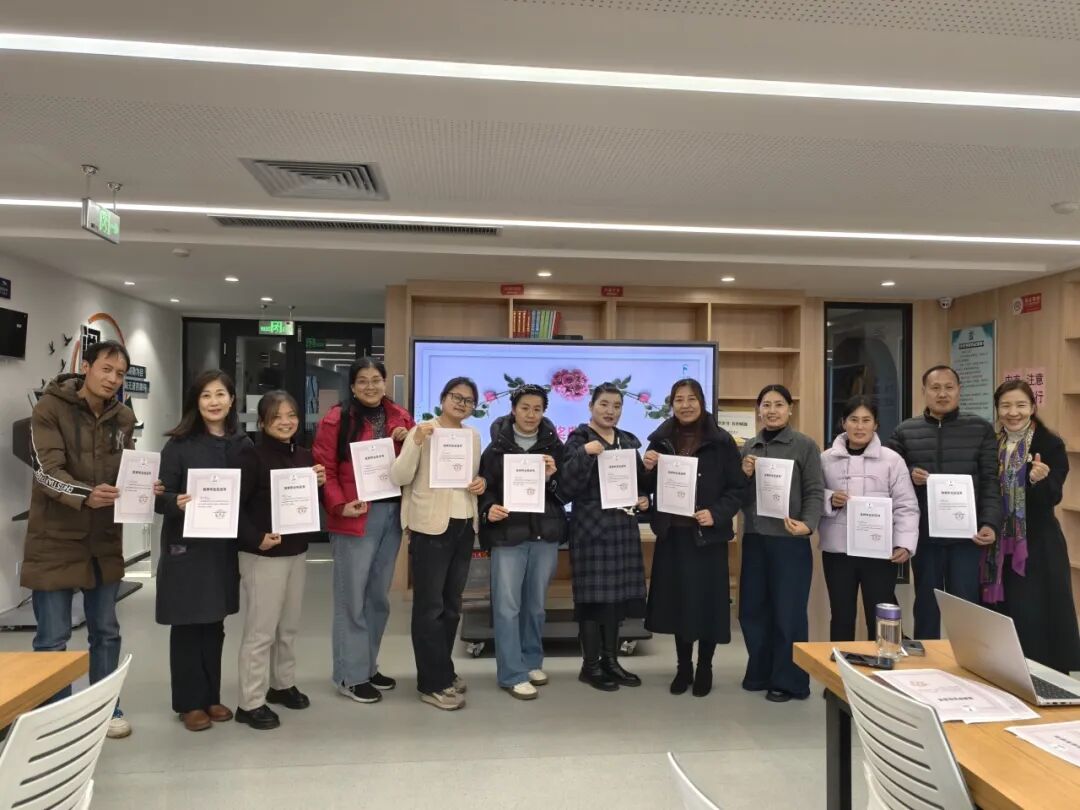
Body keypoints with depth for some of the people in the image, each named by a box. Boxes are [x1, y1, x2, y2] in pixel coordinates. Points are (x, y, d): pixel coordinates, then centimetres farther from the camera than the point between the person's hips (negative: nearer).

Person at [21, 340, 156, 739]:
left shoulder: (123, 417, 5)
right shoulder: (50, 407, -10)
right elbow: (47, 470, -20)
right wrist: (84, 495, -37)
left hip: (104, 540, 5)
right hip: (55, 540, -5)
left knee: (106, 631, 15)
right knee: (53, 638, 4)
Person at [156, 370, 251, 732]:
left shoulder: (243, 445, 3)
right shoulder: (179, 444, -6)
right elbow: (161, 497, -8)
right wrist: (177, 502, -28)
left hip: (224, 546, 3)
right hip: (186, 547, -3)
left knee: (214, 624, 13)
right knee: (187, 625, 6)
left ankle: (211, 696, 27)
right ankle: (189, 702, 19)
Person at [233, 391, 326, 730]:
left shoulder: (304, 455, 8)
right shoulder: (251, 454, -12)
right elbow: (235, 504, -17)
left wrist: (319, 484, -2)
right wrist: (256, 538, -25)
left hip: (297, 551, 7)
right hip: (262, 555, -6)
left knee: (289, 626, 17)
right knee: (261, 630, 0)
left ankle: (282, 684, 34)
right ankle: (250, 703, 11)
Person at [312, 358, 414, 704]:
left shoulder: (400, 417, 10)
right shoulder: (336, 420, -6)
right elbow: (323, 469, -9)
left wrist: (408, 442, -4)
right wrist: (340, 506, -19)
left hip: (392, 513, 6)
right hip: (356, 517, -5)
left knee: (379, 597, 15)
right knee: (352, 598, 2)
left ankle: (368, 666, 29)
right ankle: (350, 676, 14)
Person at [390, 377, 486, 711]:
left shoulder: (473, 436, 11)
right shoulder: (422, 431, -7)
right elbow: (399, 477, -14)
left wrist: (481, 482, -1)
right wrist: (416, 441, -26)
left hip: (465, 526, 7)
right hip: (431, 527, -6)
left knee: (452, 604, 14)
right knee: (430, 605, 0)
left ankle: (440, 672, 28)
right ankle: (433, 683, 10)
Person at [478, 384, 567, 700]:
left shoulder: (555, 447, 4)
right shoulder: (496, 447, 1)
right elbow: (485, 488, 1)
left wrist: (552, 479, -15)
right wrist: (488, 509, -18)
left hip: (545, 534, 2)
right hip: (508, 534, -2)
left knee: (536, 603, 13)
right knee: (507, 606, -2)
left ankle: (532, 661, 29)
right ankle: (512, 674, 7)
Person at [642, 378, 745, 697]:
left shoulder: (721, 441, -5)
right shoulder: (659, 440, 5)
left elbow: (738, 488, -5)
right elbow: (650, 488, 10)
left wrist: (716, 514, -18)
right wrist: (646, 469, -10)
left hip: (708, 535, -3)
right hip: (671, 534, 3)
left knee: (707, 601, 4)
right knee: (677, 600, 10)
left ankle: (704, 668, 23)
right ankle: (683, 667, 26)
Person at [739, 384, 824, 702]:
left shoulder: (805, 445, -2)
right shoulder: (748, 447, 11)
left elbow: (815, 492, -5)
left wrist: (807, 524, -21)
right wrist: (744, 475, -7)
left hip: (790, 541, -5)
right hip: (754, 539, 5)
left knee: (788, 612, 3)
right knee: (752, 609, 11)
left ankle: (788, 680, 18)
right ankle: (760, 672, 28)